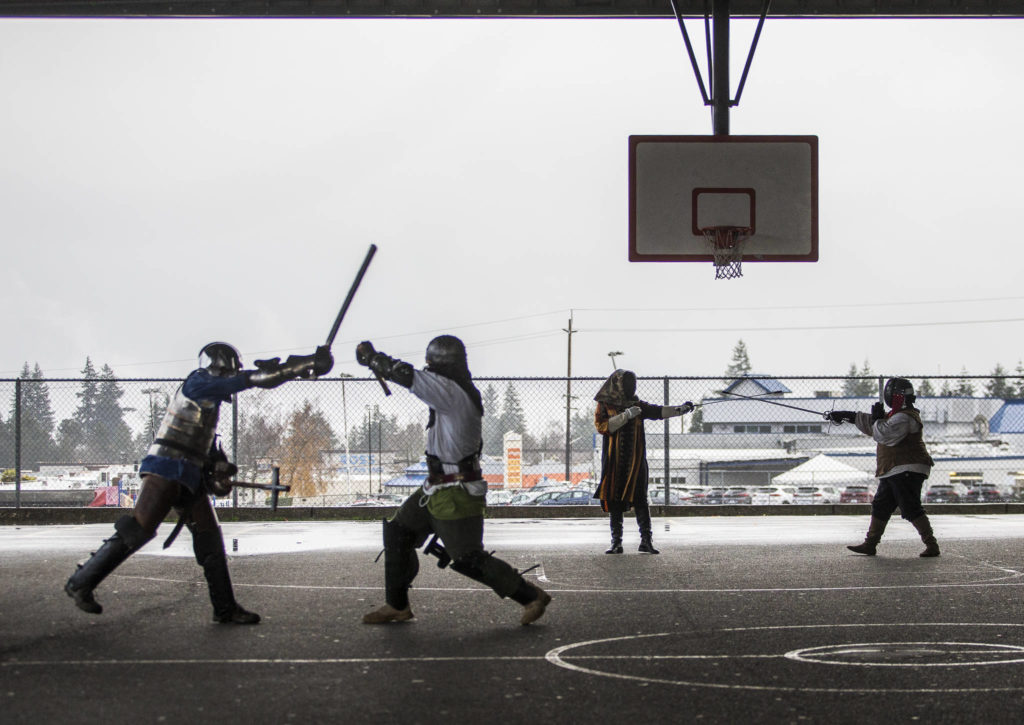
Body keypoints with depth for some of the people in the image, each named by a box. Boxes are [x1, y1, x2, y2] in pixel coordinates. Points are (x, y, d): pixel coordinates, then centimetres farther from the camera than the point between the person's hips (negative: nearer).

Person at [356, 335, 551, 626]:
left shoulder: (452, 392, -22)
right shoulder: (460, 391, 8)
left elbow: (406, 375, -23)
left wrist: (370, 356, -9)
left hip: (455, 493, -10)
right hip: (437, 487, 10)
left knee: (468, 559, -4)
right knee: (397, 531, 14)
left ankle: (531, 596, 8)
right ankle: (397, 605, 22)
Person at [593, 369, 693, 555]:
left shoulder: (637, 405, 9)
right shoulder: (604, 406, 3)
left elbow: (658, 411, -3)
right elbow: (601, 426, -11)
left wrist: (680, 409, -18)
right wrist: (625, 416, -20)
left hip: (635, 461, 1)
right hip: (614, 461, -1)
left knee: (639, 499, -5)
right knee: (614, 501, 1)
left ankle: (646, 541, -7)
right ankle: (616, 542, 7)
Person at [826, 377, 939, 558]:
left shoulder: (905, 418, -16)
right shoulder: (896, 416, 18)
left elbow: (883, 435, -23)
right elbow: (870, 424, 27)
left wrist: (877, 419, -6)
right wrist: (846, 416, 26)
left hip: (907, 471, -11)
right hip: (893, 473, 11)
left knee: (911, 509, -12)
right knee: (880, 507, 13)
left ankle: (932, 545, -10)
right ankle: (870, 544, 18)